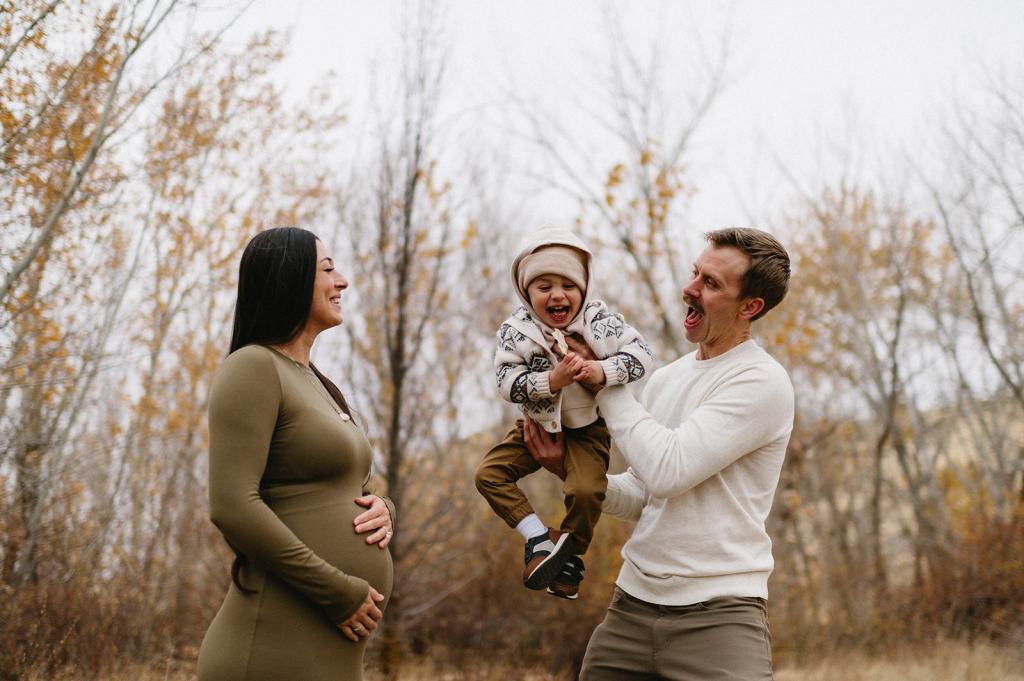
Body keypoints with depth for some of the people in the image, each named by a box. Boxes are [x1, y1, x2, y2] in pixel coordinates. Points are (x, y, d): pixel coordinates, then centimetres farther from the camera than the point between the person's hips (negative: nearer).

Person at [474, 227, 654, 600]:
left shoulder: (599, 320, -13)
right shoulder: (517, 330, -12)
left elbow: (640, 354, -16)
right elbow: (507, 383, -17)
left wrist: (602, 371, -33)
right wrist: (551, 381, -32)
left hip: (587, 429, -3)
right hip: (537, 425, 3)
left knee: (586, 491, -24)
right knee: (489, 474, -9)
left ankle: (571, 556, 3)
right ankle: (538, 538, -4)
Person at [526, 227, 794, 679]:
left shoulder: (760, 383, -11)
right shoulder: (664, 379, 13)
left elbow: (667, 471, -20)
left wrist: (605, 381, -10)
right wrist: (570, 470, -1)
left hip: (717, 614, -7)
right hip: (633, 603, 7)